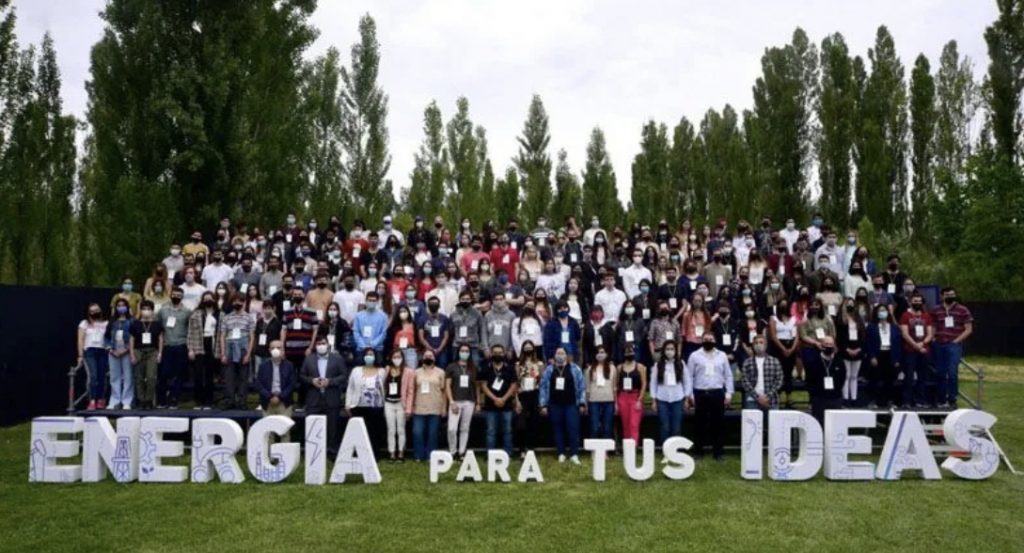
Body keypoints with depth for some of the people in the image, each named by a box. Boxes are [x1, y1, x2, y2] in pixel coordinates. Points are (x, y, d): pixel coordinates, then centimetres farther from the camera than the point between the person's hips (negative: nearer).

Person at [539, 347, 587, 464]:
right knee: (558, 429, 7)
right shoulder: (548, 369, 5)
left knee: (573, 429, -7)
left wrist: (582, 403, -3)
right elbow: (543, 387, 4)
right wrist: (543, 405, -1)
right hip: (555, 405, 2)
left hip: (571, 404, -1)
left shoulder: (575, 368, 3)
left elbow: (581, 387, 2)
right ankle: (561, 453, 15)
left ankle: (574, 454, -2)